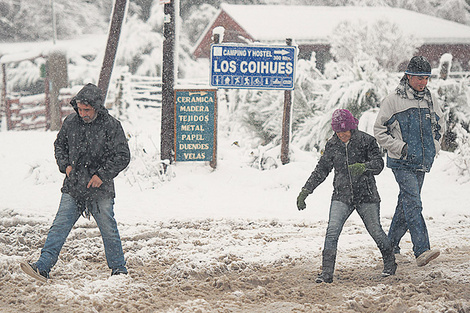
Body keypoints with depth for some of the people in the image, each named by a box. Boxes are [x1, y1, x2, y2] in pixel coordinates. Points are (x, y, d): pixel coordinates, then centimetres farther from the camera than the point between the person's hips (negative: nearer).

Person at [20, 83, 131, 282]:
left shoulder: (111, 126, -8)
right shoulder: (70, 123, 3)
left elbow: (122, 157, -5)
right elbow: (59, 145, 20)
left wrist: (102, 175, -13)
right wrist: (65, 165, 3)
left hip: (101, 190, -3)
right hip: (73, 187, 3)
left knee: (109, 230, 5)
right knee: (59, 226, -4)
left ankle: (119, 269, 21)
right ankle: (43, 267, -9)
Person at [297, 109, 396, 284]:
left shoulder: (366, 141, -6)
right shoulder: (332, 145, 5)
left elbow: (378, 164, -12)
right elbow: (321, 170, 12)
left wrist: (363, 167, -34)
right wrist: (306, 191, 6)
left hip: (366, 196, -2)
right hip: (341, 196, 2)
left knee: (375, 231, 5)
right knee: (332, 231, -13)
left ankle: (390, 263, 31)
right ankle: (326, 273, -12)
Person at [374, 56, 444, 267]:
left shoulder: (430, 100, 10)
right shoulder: (393, 100, -7)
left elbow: (439, 126, 25)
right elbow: (379, 129, -3)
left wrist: (434, 147, 11)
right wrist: (400, 147, -11)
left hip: (422, 163, 6)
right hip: (402, 163, -6)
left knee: (406, 204, 12)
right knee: (413, 203, -16)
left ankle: (391, 245, 27)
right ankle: (421, 251, -25)